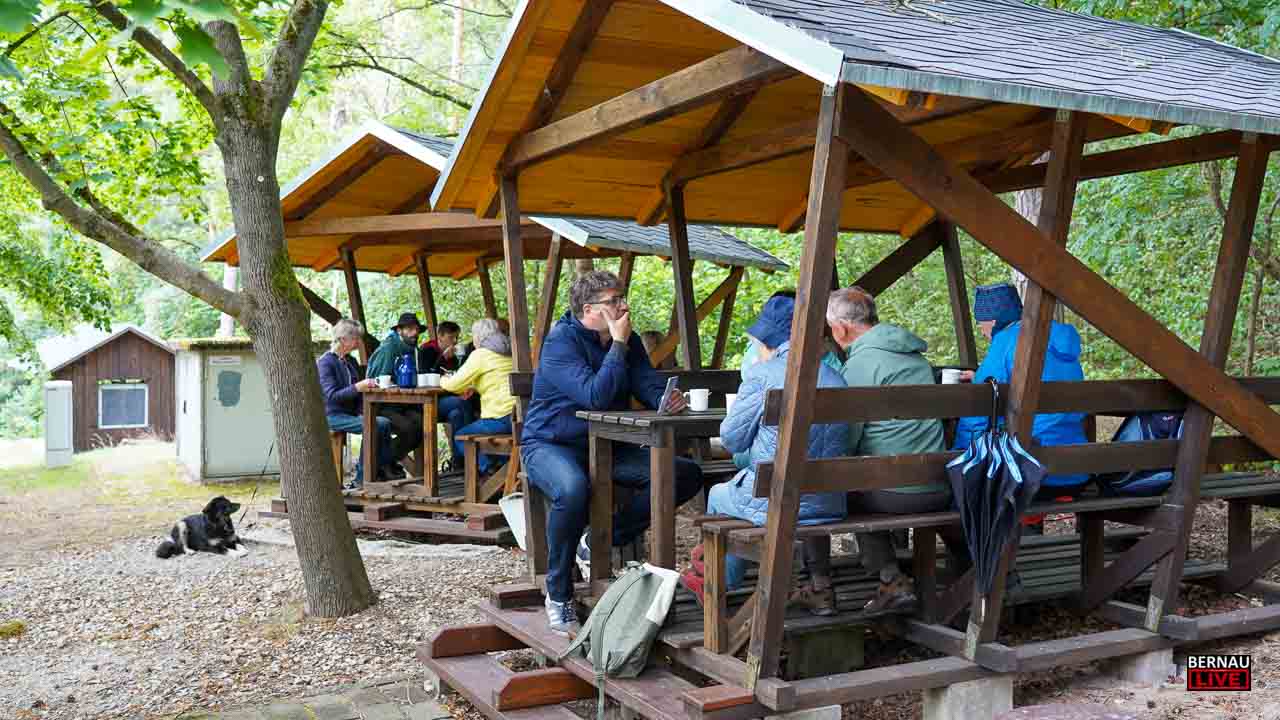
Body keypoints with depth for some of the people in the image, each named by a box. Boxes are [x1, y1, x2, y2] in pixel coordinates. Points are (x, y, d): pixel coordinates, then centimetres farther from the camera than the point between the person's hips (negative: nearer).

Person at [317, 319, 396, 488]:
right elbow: (332, 395, -18)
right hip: (333, 416, -7)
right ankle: (362, 479, -21)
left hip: (352, 414, 7)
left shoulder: (351, 361, 18)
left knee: (385, 423, -19)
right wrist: (357, 387, -32)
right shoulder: (325, 362, -7)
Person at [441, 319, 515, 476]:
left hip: (500, 419, -8)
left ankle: (489, 468, 1)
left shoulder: (480, 354, -4)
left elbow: (454, 385, -4)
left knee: (458, 437, 12)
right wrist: (474, 387, 22)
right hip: (519, 416, 8)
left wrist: (443, 380, 19)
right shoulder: (510, 354, 18)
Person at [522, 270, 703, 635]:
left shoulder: (628, 341, 7)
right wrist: (618, 343, -23)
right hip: (549, 444, -7)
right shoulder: (561, 341, -16)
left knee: (686, 474, -9)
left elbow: (649, 386, -1)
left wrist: (665, 400, -24)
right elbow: (596, 396, -28)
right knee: (573, 489, -41)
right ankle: (558, 595, -19)